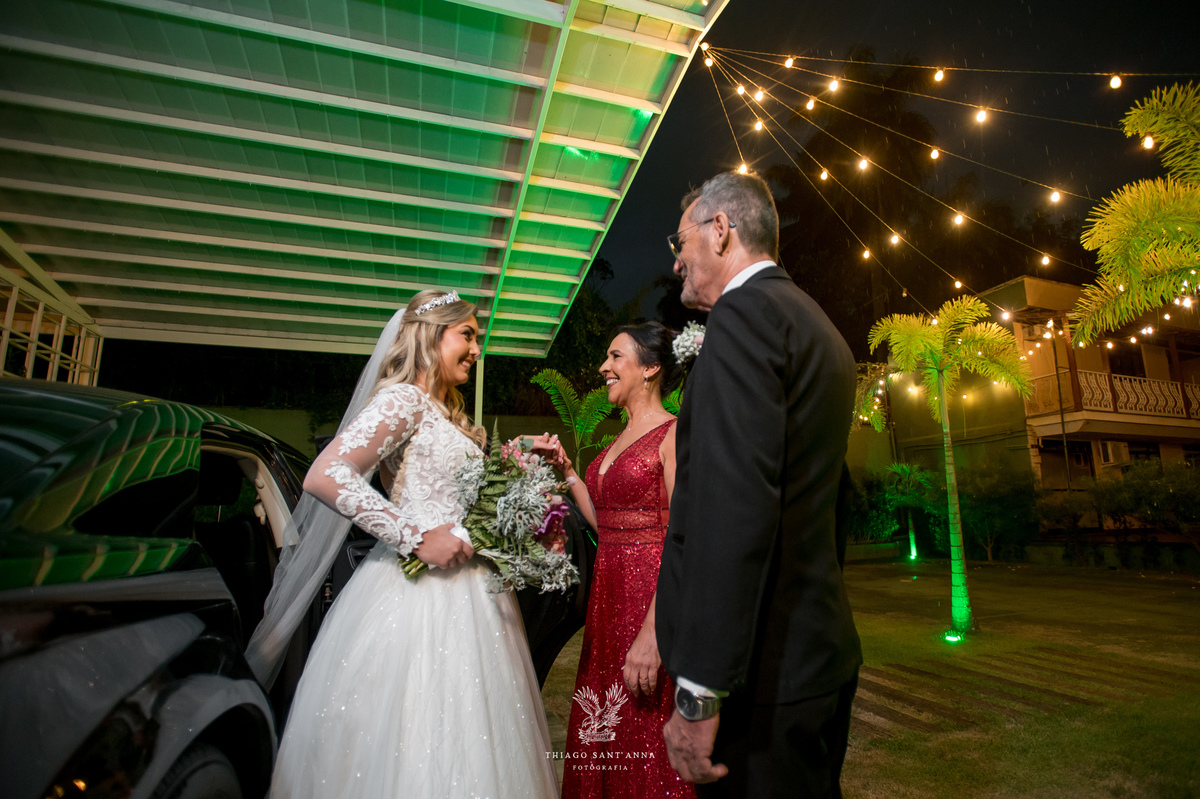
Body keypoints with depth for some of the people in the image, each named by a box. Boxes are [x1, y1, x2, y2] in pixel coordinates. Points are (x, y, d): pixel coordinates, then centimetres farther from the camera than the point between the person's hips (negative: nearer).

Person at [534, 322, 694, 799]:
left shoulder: (674, 434, -12)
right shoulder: (620, 441, 14)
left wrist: (652, 632, -24)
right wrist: (565, 469, 12)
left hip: (653, 598, -8)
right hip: (608, 594, 8)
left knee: (646, 749, 3)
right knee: (602, 740, 18)